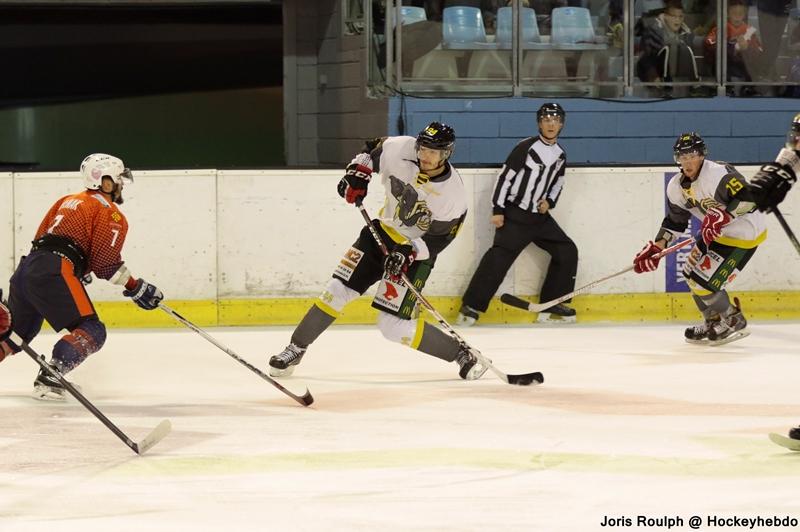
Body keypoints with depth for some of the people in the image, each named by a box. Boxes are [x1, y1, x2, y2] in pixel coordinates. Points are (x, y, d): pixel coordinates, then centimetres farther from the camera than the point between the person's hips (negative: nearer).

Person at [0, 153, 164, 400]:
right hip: (54, 273, -9)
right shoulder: (109, 213, 3)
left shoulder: (69, 201, 28)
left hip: (26, 268, 9)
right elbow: (106, 263, -6)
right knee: (92, 332, -8)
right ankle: (48, 380, -24)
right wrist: (136, 288, 3)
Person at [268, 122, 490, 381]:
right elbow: (372, 151, 5)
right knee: (338, 290, -3)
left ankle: (461, 354, 3)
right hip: (383, 233, 5)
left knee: (393, 325, -11)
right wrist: (358, 172, -10)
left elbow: (437, 240, -18)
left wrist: (409, 252, -31)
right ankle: (296, 350, 12)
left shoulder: (454, 195, -25)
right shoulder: (400, 149, -16)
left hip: (417, 252, -5)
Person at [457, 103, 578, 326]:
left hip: (540, 216, 7)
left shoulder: (560, 155, 9)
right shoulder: (527, 148, -12)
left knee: (567, 251, 2)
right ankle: (471, 307, -19)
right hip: (514, 215, -7)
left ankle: (551, 306, 10)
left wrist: (550, 201, 1)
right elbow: (505, 176, -13)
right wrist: (498, 210, -16)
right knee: (500, 256, -19)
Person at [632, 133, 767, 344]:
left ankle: (733, 321, 11)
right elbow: (674, 221, 9)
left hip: (745, 233, -10)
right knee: (692, 273, 11)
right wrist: (656, 248, 1)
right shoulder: (676, 186, 1)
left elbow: (749, 198, -31)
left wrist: (723, 217, -39)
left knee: (704, 281, -12)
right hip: (716, 232, 10)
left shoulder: (719, 174, -27)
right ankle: (714, 322, 28)